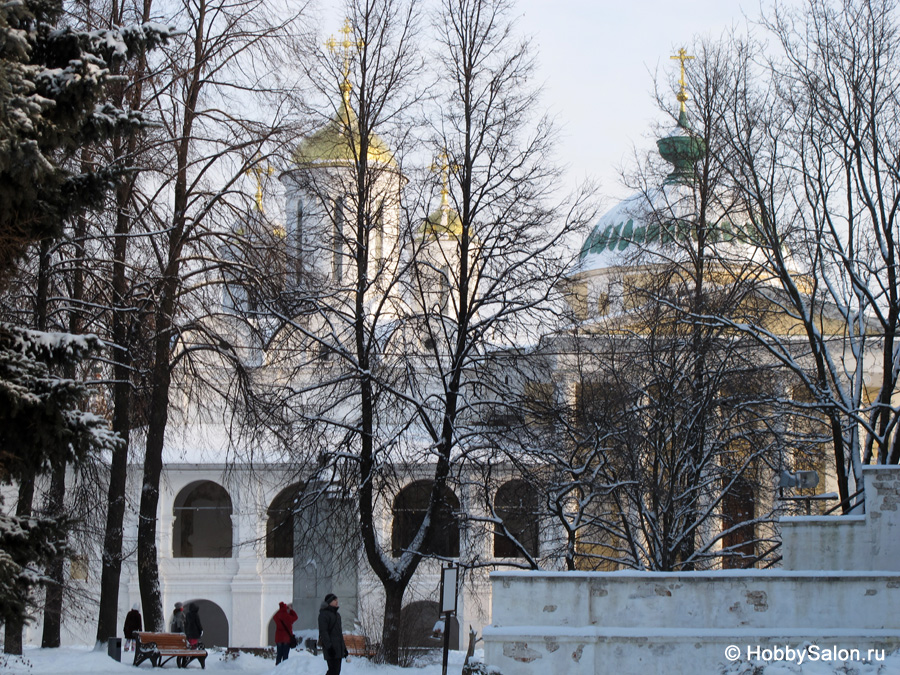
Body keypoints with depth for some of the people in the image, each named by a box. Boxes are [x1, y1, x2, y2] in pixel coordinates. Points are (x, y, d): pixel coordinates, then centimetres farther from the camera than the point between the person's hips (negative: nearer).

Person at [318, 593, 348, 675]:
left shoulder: (337, 615, 20)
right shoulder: (324, 614, -7)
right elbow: (323, 632, -16)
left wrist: (344, 647, 24)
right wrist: (329, 646, -24)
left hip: (338, 647, 9)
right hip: (331, 648, -9)